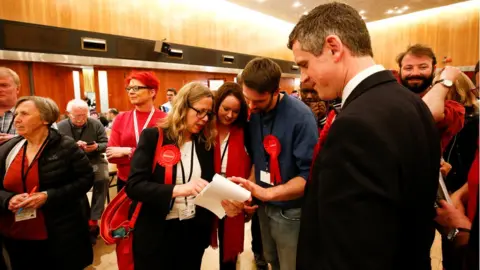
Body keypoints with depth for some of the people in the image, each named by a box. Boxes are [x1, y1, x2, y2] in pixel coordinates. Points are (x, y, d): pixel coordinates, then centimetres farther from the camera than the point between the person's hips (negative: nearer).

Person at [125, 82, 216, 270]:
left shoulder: (206, 143, 3)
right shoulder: (153, 137, -10)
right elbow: (133, 186, -18)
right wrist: (178, 189, -31)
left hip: (193, 233, 4)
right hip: (155, 233, -4)